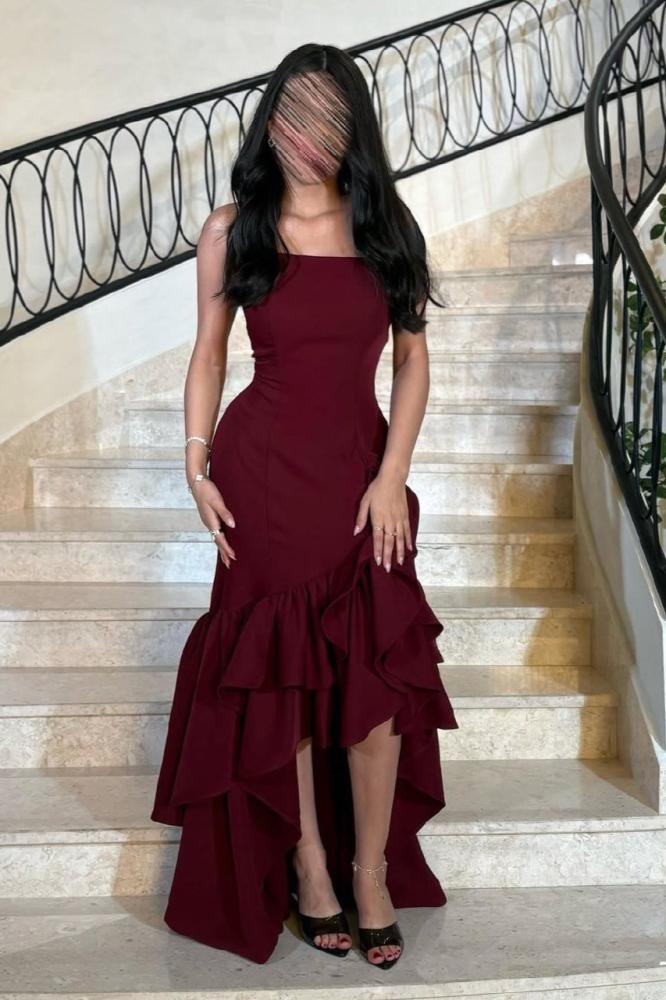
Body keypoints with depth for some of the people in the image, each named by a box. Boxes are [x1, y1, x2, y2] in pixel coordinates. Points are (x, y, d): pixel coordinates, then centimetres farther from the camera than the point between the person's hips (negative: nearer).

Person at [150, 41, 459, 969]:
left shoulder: (387, 227, 3)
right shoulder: (231, 231, 1)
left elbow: (412, 359, 3)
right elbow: (209, 352, 7)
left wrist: (392, 474, -6)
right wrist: (198, 464, -3)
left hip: (362, 471, 1)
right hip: (264, 473, -1)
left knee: (376, 673, 0)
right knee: (279, 671, 5)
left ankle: (372, 866, 19)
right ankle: (308, 860, 23)